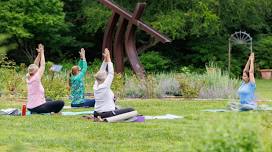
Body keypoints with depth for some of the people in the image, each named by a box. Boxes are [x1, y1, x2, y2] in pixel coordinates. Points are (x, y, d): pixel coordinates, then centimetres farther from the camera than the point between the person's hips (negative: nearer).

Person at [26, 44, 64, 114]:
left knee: (49, 101, 37)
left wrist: (39, 54, 8)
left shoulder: (29, 78, 4)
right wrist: (42, 53, 0)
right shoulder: (36, 78, -16)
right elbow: (42, 66, -8)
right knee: (61, 103, -9)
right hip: (38, 108, -9)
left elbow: (35, 65, 12)